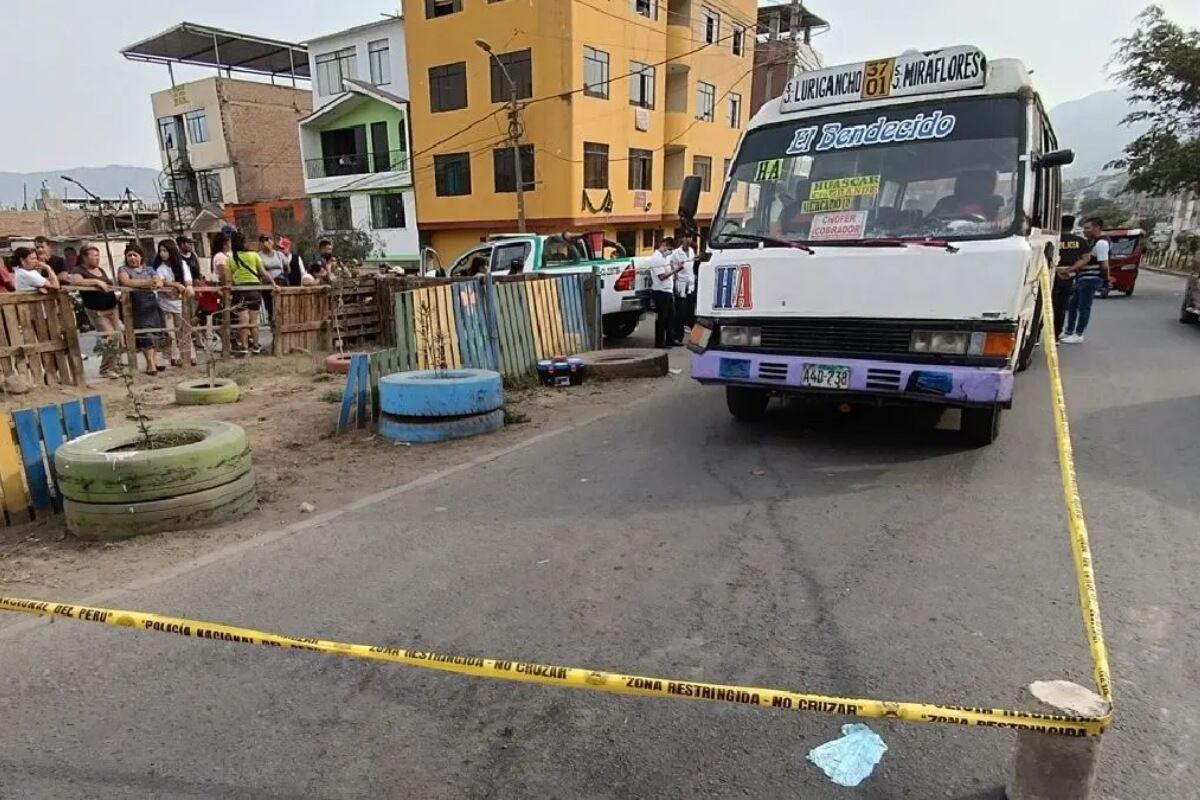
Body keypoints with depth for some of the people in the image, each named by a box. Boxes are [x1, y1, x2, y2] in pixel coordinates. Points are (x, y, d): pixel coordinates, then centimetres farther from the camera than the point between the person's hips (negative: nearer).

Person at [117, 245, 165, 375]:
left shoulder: (149, 269, 19)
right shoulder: (123, 269, 8)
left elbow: (159, 281, 3)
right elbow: (126, 282, -13)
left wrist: (157, 284, -23)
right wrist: (147, 283, -24)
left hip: (151, 304, 4)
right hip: (136, 305, -4)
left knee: (156, 331, -4)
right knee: (145, 332, -12)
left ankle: (154, 361, 0)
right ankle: (150, 364, -11)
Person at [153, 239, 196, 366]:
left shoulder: (182, 264, 4)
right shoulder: (158, 267, 3)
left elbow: (187, 279, -8)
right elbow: (162, 282, -10)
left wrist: (188, 287, -31)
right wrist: (178, 285, -26)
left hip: (180, 302, 0)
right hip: (165, 303, 0)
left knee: (185, 331, 1)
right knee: (171, 333, -3)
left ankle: (190, 357, 7)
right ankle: (175, 358, 0)